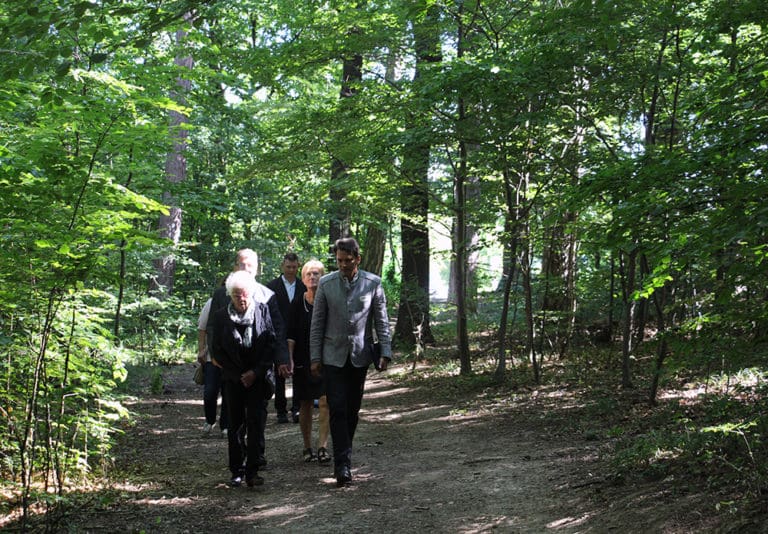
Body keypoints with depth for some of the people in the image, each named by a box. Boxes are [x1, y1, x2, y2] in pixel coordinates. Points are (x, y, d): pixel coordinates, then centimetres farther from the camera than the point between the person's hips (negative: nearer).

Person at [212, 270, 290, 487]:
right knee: (235, 424, 2)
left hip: (258, 377, -1)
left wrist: (256, 372, -9)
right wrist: (239, 375, -4)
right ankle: (237, 471, 10)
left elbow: (272, 344, -3)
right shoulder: (221, 317, -4)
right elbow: (218, 351, 1)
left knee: (255, 423, -6)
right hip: (233, 378, 1)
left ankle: (252, 471, -2)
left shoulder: (264, 311, -6)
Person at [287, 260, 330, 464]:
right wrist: (290, 358, -7)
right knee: (305, 405, 7)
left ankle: (322, 447, -12)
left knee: (325, 401, -12)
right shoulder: (298, 304, 3)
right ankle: (307, 448, 17)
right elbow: (291, 335, 3)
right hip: (303, 361, 1)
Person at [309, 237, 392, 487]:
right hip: (333, 356, -1)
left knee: (352, 410, 9)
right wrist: (315, 357, -1)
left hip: (360, 356, 1)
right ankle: (343, 464, -9)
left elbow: (381, 321, 2)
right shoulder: (326, 283, -2)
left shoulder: (372, 283, -2)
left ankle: (343, 456, 24)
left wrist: (385, 352, -6)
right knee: (338, 410, -8)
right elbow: (317, 323, 2)